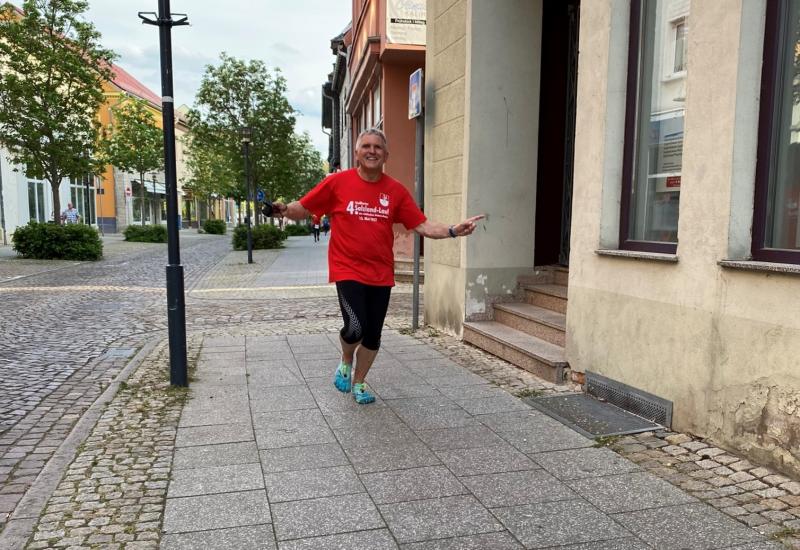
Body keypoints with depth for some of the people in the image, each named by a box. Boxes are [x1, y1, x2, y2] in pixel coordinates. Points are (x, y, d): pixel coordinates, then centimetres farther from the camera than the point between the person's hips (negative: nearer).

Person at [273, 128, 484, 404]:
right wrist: (285, 209, -20)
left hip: (381, 274, 3)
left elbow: (423, 225, 1)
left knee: (373, 335, 9)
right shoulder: (337, 182, -5)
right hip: (347, 270, -3)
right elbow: (302, 209, 1)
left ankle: (359, 382, 35)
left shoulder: (396, 190, 1)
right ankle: (346, 360, 19)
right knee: (355, 327, -18)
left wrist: (452, 230, -15)